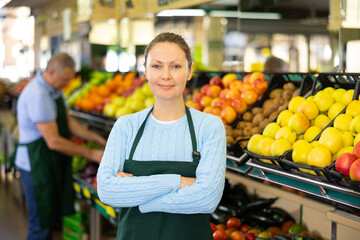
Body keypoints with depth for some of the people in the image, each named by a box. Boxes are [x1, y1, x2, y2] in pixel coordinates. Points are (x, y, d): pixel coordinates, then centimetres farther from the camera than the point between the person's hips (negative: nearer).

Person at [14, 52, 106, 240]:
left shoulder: (55, 91, 8)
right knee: (41, 223, -1)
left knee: (51, 217, 15)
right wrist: (91, 154, -19)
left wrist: (99, 140, 6)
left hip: (51, 164, 10)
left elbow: (68, 122, 15)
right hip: (36, 165, -10)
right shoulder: (38, 95, -25)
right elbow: (54, 142, -25)